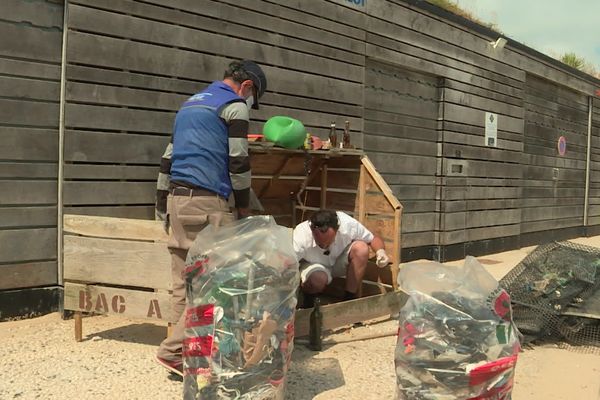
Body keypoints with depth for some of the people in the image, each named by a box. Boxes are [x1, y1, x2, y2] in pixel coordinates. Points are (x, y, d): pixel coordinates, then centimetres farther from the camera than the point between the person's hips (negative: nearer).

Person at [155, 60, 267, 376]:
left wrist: (162, 205, 25)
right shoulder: (234, 105, 0)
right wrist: (242, 207, 4)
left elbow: (168, 158, 23)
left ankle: (185, 350, 14)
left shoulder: (190, 103, 24)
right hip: (206, 202, -9)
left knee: (185, 283, 9)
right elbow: (238, 162, -6)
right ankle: (173, 350, -4)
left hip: (176, 199, 9)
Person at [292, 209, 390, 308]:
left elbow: (373, 238, -14)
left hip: (339, 261, 3)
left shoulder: (348, 224, -31)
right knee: (318, 279, -38)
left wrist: (380, 251, -35)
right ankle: (308, 301, -1)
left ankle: (349, 299, -13)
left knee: (361, 248, -28)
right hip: (313, 265, -3)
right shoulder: (300, 237, -37)